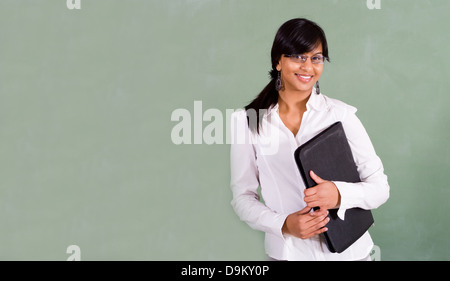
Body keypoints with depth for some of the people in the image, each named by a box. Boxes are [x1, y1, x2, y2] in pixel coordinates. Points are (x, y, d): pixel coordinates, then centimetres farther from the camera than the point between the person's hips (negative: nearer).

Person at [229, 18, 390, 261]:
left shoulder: (342, 114, -7)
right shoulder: (247, 122, -6)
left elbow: (380, 187, -5)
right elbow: (242, 196, -2)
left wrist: (340, 194, -24)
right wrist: (284, 224, -17)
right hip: (288, 251, 0)